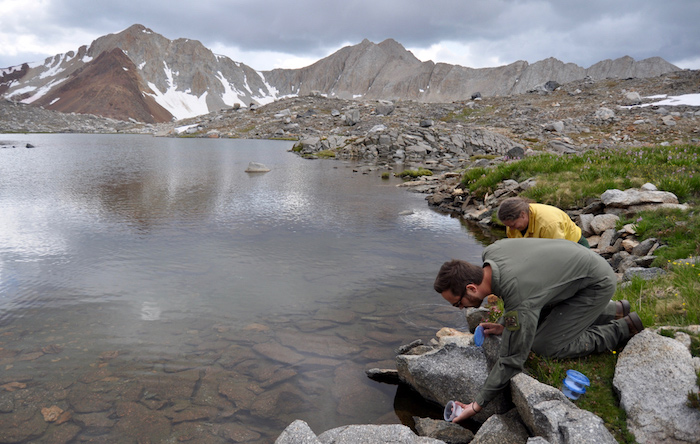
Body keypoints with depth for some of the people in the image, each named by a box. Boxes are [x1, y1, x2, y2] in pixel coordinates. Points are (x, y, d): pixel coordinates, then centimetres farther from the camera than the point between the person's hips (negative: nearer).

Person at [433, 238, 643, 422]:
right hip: (577, 264, 8)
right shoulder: (491, 252, -15)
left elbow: (512, 360, -28)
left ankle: (625, 327, 6)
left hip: (596, 285, -8)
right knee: (537, 321, 17)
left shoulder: (520, 304, -37)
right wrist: (504, 324, 0)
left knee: (545, 346, -7)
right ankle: (613, 310, 25)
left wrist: (477, 404, -20)